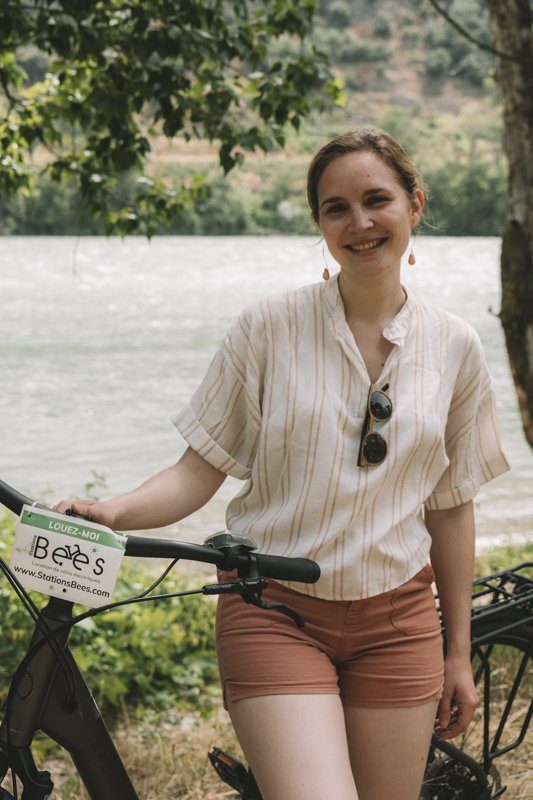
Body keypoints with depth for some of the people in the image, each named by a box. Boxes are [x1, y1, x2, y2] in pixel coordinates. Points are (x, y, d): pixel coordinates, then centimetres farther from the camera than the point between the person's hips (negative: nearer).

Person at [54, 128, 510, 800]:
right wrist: (114, 511, -23)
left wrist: (459, 653, 13)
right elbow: (202, 469, -3)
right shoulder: (269, 328, -4)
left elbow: (450, 508, 9)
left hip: (397, 622, 3)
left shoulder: (455, 348, 4)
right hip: (275, 612, -3)